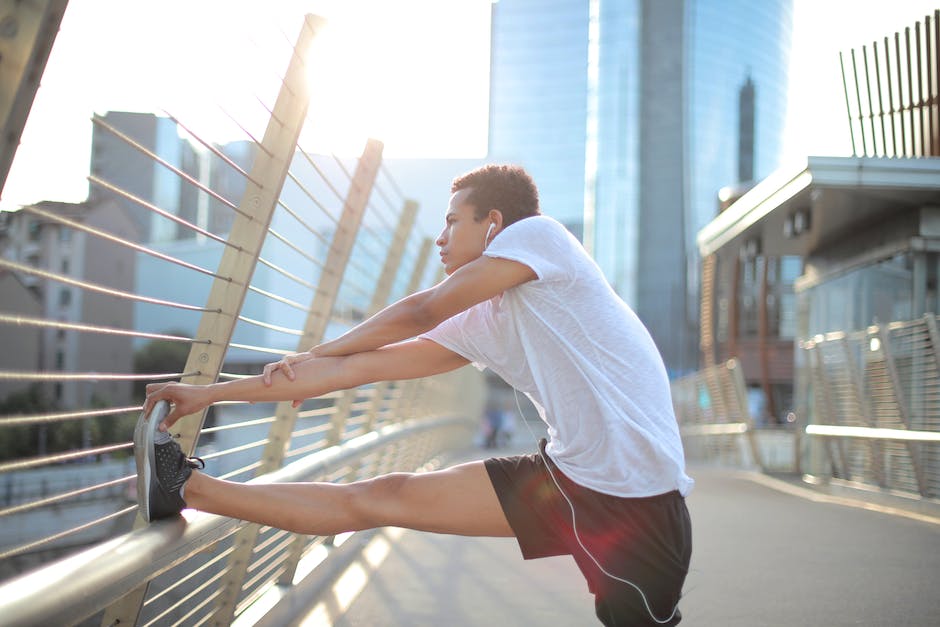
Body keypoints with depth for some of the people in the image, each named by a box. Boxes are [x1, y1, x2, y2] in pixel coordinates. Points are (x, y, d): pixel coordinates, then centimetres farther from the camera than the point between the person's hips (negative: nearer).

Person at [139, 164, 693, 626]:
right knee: (379, 498, 4)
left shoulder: (536, 231, -5)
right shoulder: (475, 327, 12)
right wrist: (210, 394, 14)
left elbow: (421, 312, -4)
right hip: (570, 473, 6)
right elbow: (357, 368, 12)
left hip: (632, 496, -6)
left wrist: (316, 354, 13)